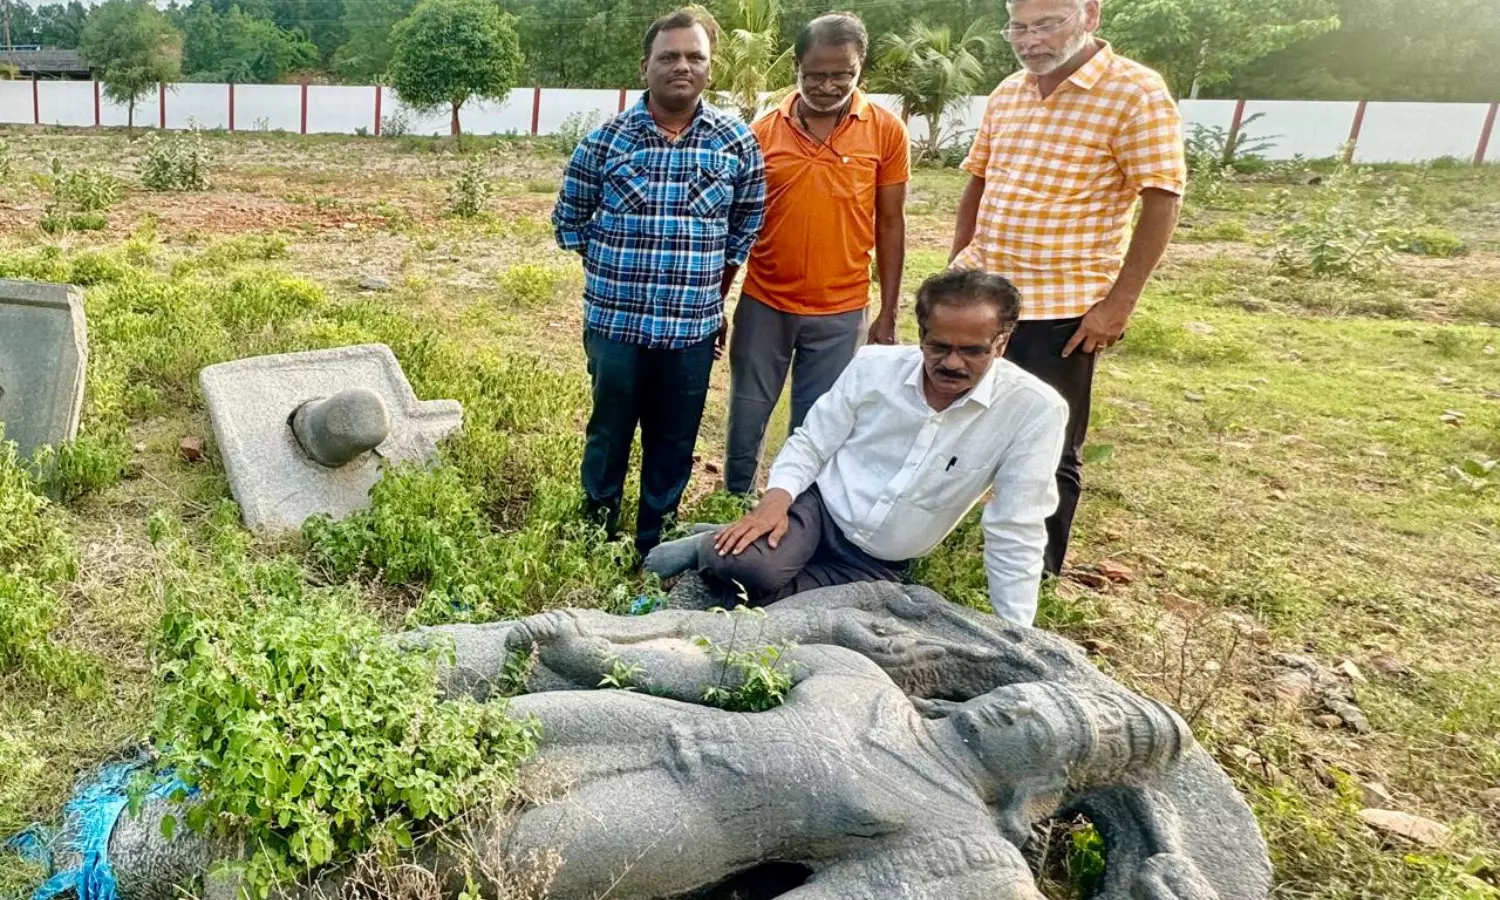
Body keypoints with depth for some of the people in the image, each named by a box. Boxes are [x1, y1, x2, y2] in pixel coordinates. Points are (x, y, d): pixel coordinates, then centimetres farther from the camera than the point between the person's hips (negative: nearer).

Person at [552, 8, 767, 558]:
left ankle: (655, 549, 29)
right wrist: (610, 273, 5)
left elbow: (745, 232, 8)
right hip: (615, 322, 0)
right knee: (609, 435, 13)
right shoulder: (607, 139, -3)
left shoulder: (738, 143, -1)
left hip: (692, 328, 1)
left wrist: (714, 300, 8)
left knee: (673, 446, 11)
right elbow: (569, 218, 8)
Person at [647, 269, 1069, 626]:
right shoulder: (874, 365, -10)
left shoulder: (1035, 409, -17)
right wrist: (774, 502, -19)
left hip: (879, 564, 0)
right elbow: (810, 444, -1)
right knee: (744, 567, -31)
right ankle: (716, 549, 4)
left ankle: (720, 564, 6)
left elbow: (1015, 533, -13)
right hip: (819, 507, 1)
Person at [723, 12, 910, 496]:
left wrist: (888, 315, 1)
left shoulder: (887, 132, -3)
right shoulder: (764, 130, -1)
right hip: (762, 304, 1)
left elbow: (890, 225, 2)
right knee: (746, 422, 12)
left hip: (839, 313, -1)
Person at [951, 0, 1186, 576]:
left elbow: (1163, 203, -13)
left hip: (1062, 308, -6)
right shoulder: (1007, 94, 9)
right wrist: (958, 267, 12)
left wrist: (1119, 303, -17)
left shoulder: (1135, 93, -11)